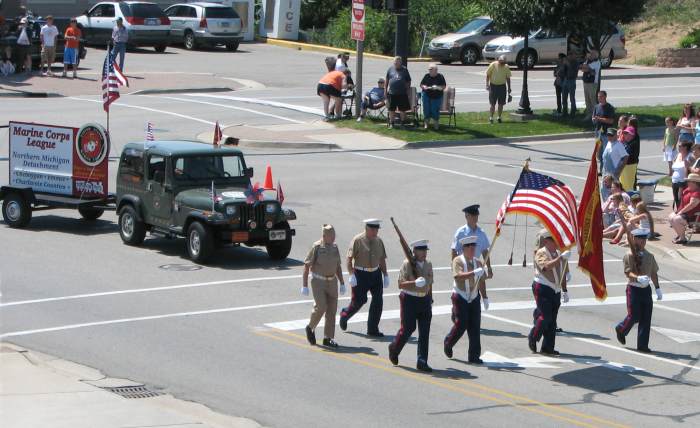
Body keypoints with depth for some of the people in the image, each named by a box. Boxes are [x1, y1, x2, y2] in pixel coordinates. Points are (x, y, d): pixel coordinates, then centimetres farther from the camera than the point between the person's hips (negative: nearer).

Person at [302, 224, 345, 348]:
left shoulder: (334, 247, 7)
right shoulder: (316, 247, -10)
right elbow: (306, 266, -10)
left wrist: (342, 283, 13)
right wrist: (305, 285, -14)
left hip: (332, 282, 6)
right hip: (318, 281, -6)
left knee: (332, 310, 1)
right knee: (321, 307, -16)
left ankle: (328, 338, 7)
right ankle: (310, 328, 11)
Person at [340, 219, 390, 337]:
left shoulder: (378, 241, 6)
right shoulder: (357, 241, -10)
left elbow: (382, 260, 13)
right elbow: (349, 258, -11)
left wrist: (385, 275, 10)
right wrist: (352, 275, -19)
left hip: (375, 274, 5)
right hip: (361, 274, -5)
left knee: (378, 301, -3)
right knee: (359, 301, -2)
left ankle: (373, 330, 4)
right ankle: (345, 314, 30)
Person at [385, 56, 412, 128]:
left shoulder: (404, 70, 3)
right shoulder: (390, 69, 6)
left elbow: (408, 81, 8)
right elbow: (387, 80, 13)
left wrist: (408, 90, 2)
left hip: (402, 93, -1)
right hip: (392, 93, 1)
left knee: (402, 109, 5)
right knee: (391, 109, 5)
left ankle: (402, 123, 16)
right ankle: (391, 123, 14)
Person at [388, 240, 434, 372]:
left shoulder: (428, 265, 9)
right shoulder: (407, 264, -9)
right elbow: (401, 284, -14)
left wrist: (430, 299, 22)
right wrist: (415, 283, -28)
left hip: (424, 300, 5)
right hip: (410, 300, -5)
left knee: (425, 332, 0)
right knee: (407, 329, -3)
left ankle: (422, 362, 2)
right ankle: (394, 349, 27)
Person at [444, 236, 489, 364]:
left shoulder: (477, 262, 8)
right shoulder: (457, 261, -9)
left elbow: (482, 281, 16)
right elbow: (458, 276, -28)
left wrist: (485, 297, 16)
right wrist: (474, 273, -38)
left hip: (474, 298, 5)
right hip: (460, 297, -5)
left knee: (475, 327, 0)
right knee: (461, 325, -7)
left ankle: (474, 356, 3)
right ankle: (448, 344, 22)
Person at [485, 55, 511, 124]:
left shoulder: (506, 67, 0)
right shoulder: (493, 65, -8)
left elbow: (508, 78, 8)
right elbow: (488, 75, -2)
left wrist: (509, 88, 8)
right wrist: (487, 85, -9)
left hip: (502, 86, 2)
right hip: (493, 85, -2)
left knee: (501, 104, 5)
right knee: (492, 104, -4)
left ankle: (499, 117, 17)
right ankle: (491, 118, 2)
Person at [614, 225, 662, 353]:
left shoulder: (649, 256, 9)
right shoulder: (629, 256, -8)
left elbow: (654, 273, 16)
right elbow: (628, 272, -17)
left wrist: (658, 289, 14)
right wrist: (638, 278, -34)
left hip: (646, 289, 5)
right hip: (634, 289, -5)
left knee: (646, 319, 1)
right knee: (634, 316, -6)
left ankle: (642, 345, 7)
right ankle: (620, 329, 26)